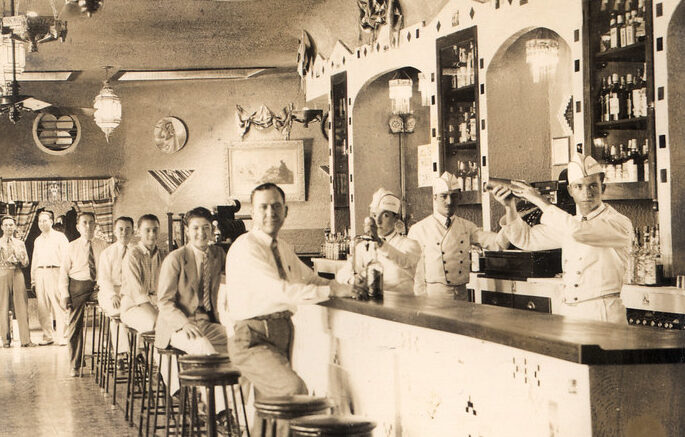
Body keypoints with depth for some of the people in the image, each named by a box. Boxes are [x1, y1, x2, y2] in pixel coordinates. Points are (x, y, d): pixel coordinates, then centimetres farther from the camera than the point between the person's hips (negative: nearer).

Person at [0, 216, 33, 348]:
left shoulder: (20, 243, 16)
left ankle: (25, 339, -5)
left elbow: (26, 263, 11)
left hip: (18, 274, 2)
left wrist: (19, 255, -7)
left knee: (22, 306, -5)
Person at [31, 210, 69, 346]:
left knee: (59, 306, -10)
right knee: (43, 308, 2)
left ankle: (61, 336, -10)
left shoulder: (59, 237, 5)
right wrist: (33, 278, 15)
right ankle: (47, 336, 8)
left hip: (54, 272, -5)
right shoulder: (37, 240, 21)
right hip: (40, 273, 5)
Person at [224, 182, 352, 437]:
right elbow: (280, 291, -24)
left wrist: (346, 286, 9)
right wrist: (330, 290, -21)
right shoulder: (245, 248, -13)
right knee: (294, 389, -26)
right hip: (251, 339, -9)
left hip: (280, 335, 9)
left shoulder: (283, 248, 16)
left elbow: (310, 279, 29)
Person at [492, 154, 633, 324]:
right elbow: (526, 238, 20)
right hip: (567, 312, 6)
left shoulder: (620, 224, -8)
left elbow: (578, 231, -24)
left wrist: (540, 200, -14)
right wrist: (510, 207, 2)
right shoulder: (568, 223, 17)